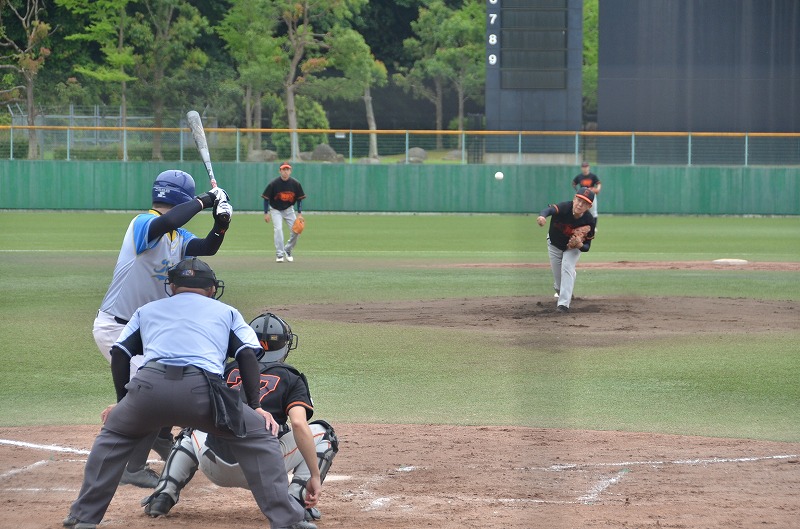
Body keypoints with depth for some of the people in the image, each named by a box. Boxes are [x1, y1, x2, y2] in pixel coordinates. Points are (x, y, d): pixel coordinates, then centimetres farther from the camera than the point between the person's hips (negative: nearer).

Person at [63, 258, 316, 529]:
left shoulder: (147, 310, 35)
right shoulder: (227, 312, 31)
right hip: (202, 389, -2)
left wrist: (122, 402, 32)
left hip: (148, 387, 2)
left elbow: (119, 353, 25)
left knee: (113, 435, 29)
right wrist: (255, 406, 14)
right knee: (260, 435, 15)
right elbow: (247, 355, 16)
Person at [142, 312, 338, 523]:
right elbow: (299, 424, -8)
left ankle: (164, 494, 13)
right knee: (323, 434, 17)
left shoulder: (229, 370, 18)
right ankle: (296, 500, -4)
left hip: (214, 470, 4)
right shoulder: (291, 379, 8)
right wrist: (315, 476, -8)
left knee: (192, 432, 39)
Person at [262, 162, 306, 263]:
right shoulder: (273, 184, -18)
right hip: (276, 210, -3)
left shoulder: (295, 184, -10)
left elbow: (300, 199, 1)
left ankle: (288, 250, 18)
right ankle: (279, 254, -18)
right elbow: (266, 198, -9)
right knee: (278, 229, -20)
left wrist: (299, 214, -5)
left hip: (289, 209, 3)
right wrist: (266, 213, -11)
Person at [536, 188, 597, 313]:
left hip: (573, 248, -1)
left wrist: (580, 245, -46)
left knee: (567, 268, -24)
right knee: (558, 278, 11)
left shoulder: (589, 221, -30)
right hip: (554, 245, 1)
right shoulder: (564, 207, -36)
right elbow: (550, 209, -58)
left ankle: (564, 303, -23)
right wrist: (542, 216, -82)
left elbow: (587, 247, -21)